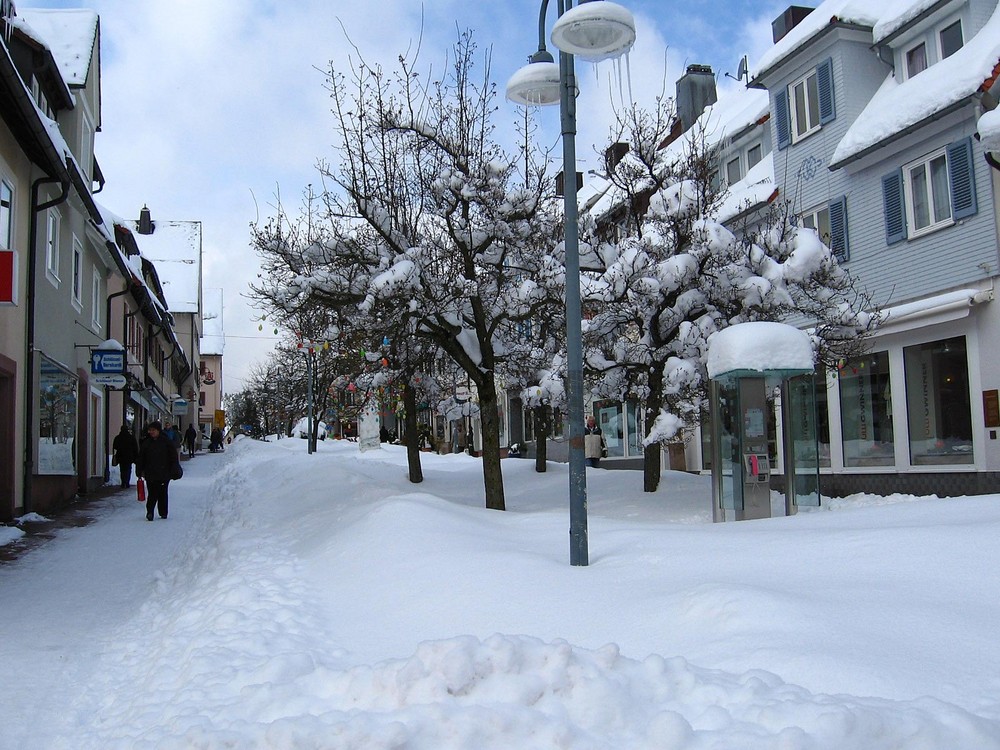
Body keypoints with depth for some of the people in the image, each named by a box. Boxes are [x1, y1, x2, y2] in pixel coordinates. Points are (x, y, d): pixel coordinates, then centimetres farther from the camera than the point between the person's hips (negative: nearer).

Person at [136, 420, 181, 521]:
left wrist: (174, 471, 0)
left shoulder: (166, 442, 1)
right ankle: (150, 512, -4)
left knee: (163, 493, 6)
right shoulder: (146, 443, 7)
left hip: (164, 474, -1)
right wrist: (140, 471, 8)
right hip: (150, 474, 1)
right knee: (152, 494, -7)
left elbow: (174, 457, 3)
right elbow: (141, 459, 12)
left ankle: (163, 513, 16)